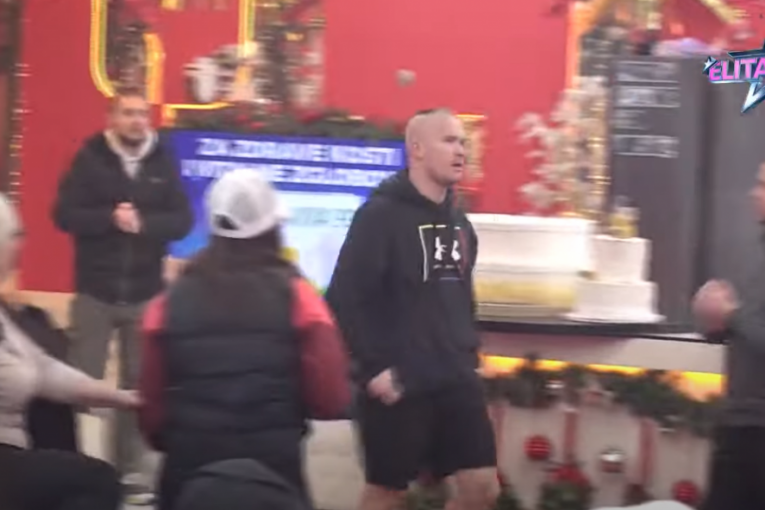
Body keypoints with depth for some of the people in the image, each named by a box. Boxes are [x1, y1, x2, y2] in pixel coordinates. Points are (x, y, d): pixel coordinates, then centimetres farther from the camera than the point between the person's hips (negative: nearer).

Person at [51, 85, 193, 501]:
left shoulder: (163, 162, 3)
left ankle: (131, 470, 18)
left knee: (139, 383, 8)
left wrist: (143, 223, -18)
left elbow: (182, 221, -2)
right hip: (95, 291, -2)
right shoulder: (89, 158, -3)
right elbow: (65, 214, -8)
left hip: (146, 294, 2)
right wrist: (110, 219, -21)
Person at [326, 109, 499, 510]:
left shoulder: (458, 221, 13)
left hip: (456, 379, 7)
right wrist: (373, 367, -17)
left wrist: (468, 352, 13)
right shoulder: (381, 214, -11)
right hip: (399, 383, -7)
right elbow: (344, 297, -16)